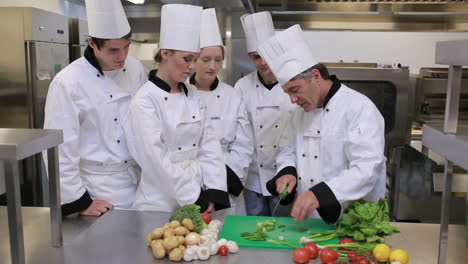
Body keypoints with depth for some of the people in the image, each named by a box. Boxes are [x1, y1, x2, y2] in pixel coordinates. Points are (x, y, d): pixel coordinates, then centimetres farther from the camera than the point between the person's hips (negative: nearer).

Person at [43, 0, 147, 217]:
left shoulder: (135, 68, -1)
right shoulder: (68, 82, -17)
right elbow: (60, 149, -14)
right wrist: (80, 202, -11)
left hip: (140, 179, 5)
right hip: (99, 189, -5)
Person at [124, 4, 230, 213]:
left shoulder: (192, 94, 4)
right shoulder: (145, 101, -14)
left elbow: (209, 146, 1)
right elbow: (158, 161, -19)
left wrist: (213, 195, -8)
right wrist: (196, 201, -16)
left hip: (200, 197, 6)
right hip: (161, 204, -5)